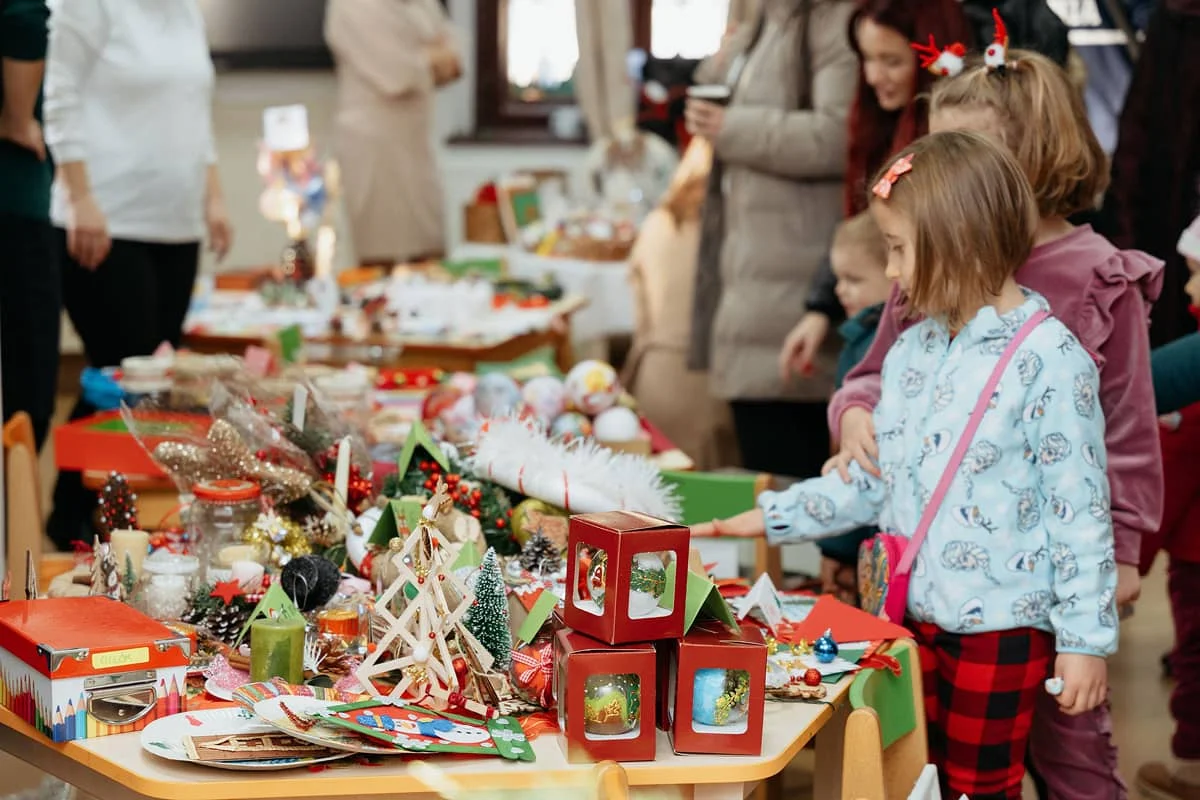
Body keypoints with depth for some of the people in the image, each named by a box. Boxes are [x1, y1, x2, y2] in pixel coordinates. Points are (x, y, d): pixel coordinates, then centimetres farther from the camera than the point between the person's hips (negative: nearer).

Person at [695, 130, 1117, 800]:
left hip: (1000, 625, -6)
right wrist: (770, 519, 8)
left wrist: (1086, 639, -13)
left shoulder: (1049, 359, -15)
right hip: (912, 613, 7)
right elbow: (874, 482, 14)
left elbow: (1080, 510, -14)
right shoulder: (913, 350, 7)